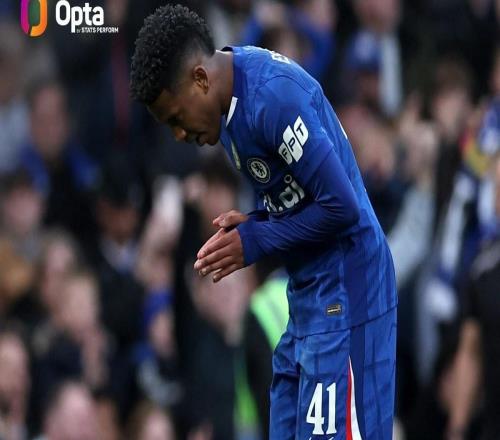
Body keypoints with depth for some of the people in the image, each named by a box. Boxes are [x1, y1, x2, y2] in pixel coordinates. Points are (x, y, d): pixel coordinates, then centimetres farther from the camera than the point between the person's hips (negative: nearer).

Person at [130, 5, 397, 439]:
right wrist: (251, 223, 0)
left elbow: (341, 207, -21)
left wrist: (254, 242, -13)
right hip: (309, 290, 10)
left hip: (343, 292, -10)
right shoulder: (237, 88, 7)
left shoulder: (273, 97, -22)